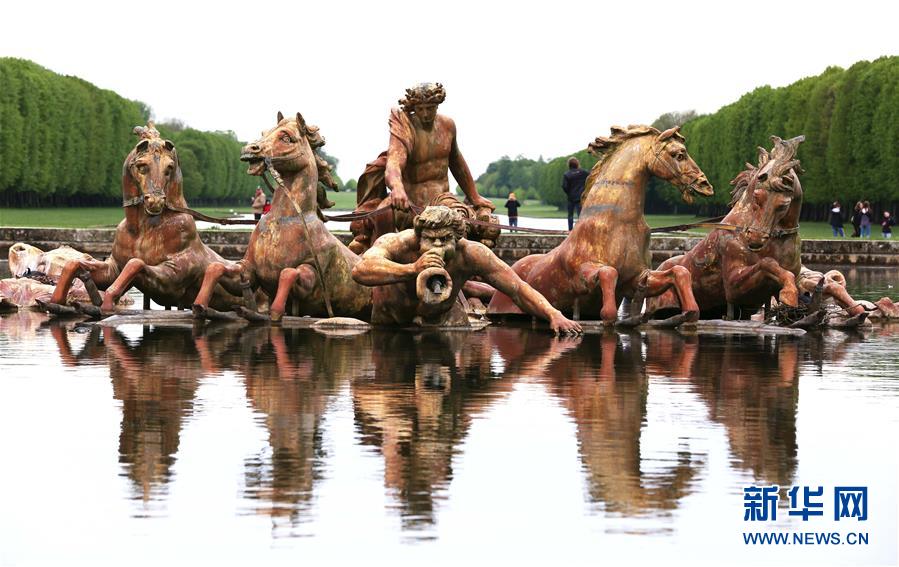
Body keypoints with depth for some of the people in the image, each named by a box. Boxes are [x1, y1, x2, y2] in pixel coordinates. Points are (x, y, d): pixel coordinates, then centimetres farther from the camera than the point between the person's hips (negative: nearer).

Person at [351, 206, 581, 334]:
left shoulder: (471, 254, -36)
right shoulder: (398, 244, -42)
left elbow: (519, 290, -31)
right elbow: (360, 271, -60)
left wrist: (554, 315, -46)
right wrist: (413, 269, -71)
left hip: (445, 316, -2)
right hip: (392, 316, 2)